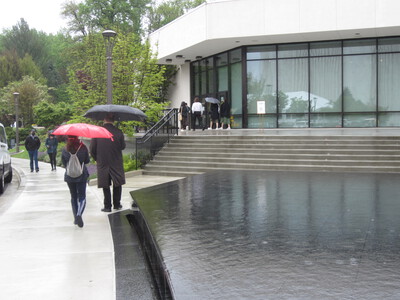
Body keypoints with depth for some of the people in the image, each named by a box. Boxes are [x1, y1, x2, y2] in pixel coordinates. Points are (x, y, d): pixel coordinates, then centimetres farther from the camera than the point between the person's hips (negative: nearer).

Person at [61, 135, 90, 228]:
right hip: (82, 175, -2)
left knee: (73, 197, 16)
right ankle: (79, 214, -22)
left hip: (69, 176, 2)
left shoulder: (65, 150, -7)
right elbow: (87, 161, -1)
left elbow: (64, 163, 2)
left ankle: (76, 218, 18)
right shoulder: (83, 148, -11)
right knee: (82, 197, 3)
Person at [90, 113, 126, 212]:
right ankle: (117, 204, 22)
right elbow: (122, 146, 0)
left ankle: (107, 206, 13)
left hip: (102, 163, 0)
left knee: (105, 185, 10)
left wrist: (97, 159, 11)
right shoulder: (118, 132, -10)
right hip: (116, 163, 0)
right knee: (117, 184, 15)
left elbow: (92, 149, -5)